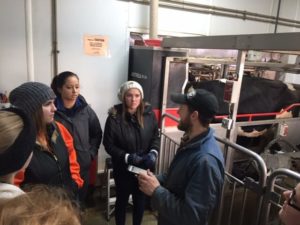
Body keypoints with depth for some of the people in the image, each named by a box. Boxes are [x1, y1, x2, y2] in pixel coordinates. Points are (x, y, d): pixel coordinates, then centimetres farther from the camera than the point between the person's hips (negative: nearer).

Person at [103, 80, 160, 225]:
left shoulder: (149, 113, -8)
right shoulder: (114, 117, -16)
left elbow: (155, 137, 0)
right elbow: (109, 145, -11)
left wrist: (153, 152, -18)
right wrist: (128, 157, -22)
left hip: (145, 167, 3)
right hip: (123, 168, -2)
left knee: (140, 199, 21)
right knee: (122, 199, 19)